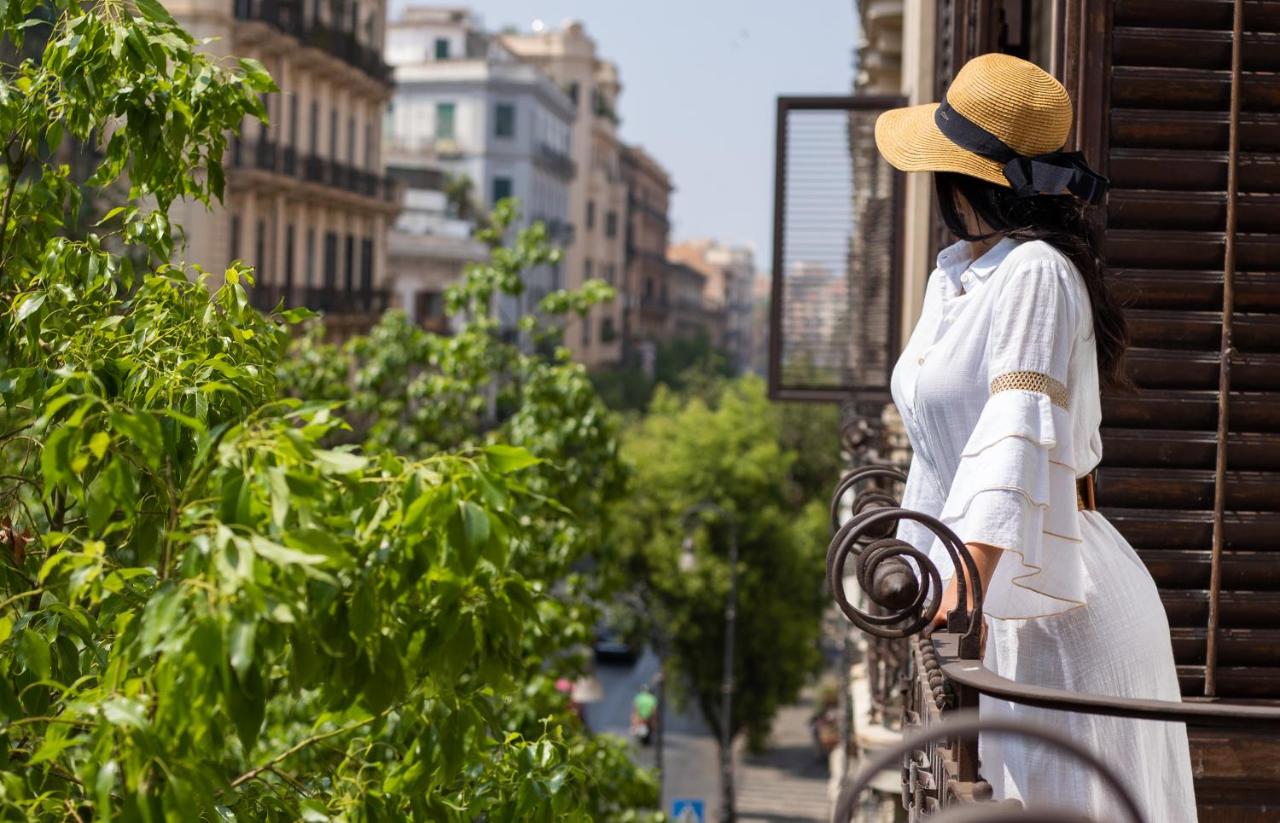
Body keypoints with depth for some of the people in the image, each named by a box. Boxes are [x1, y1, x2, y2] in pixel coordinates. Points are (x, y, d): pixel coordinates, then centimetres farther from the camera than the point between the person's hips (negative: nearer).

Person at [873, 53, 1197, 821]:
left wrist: (969, 574, -38)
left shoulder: (1037, 274, -15)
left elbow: (1021, 429, -27)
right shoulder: (953, 273, 12)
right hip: (979, 602, 9)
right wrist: (923, 570, 27)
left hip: (1050, 604, -9)